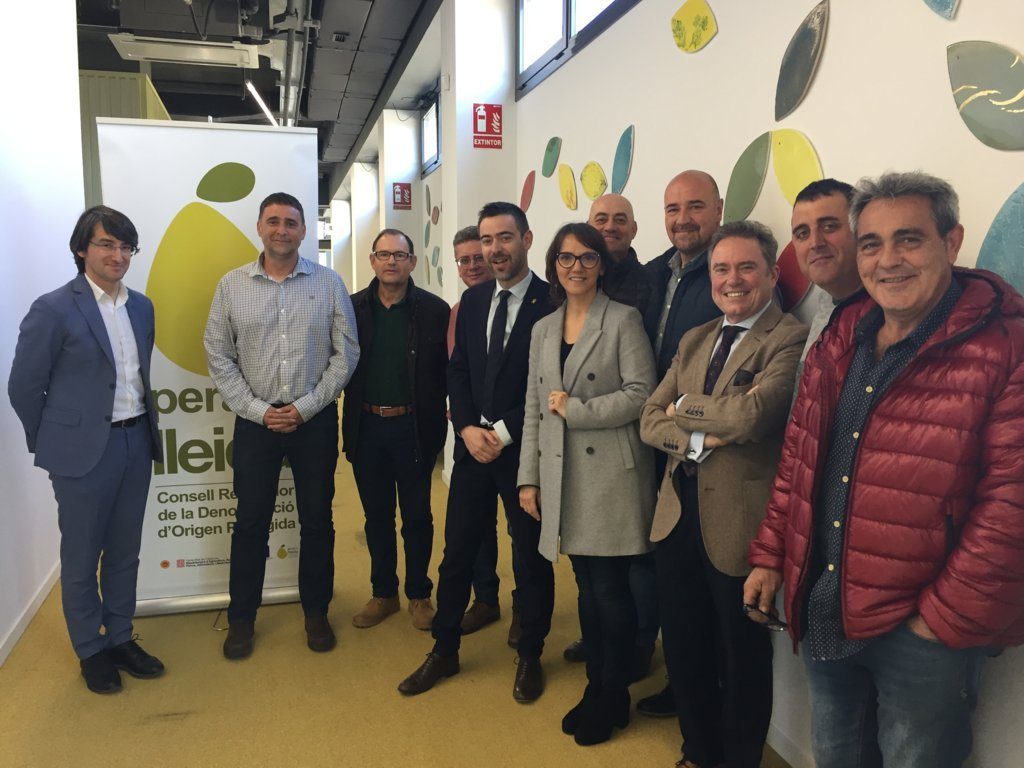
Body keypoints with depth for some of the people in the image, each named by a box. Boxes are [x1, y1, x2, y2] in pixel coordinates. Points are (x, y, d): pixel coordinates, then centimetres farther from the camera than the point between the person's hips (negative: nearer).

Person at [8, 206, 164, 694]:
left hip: (136, 442, 5)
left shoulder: (141, 307, 7)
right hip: (84, 451, -5)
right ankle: (90, 650, 27)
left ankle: (121, 638, 32)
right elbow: (23, 387, -5)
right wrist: (52, 445, 3)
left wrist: (144, 428, 14)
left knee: (125, 552, 16)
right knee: (82, 557, 10)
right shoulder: (53, 309, -11)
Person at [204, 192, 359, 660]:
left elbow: (346, 354, -2)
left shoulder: (328, 283, -1)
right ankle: (241, 617, 26)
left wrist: (305, 407, -9)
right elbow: (219, 358, 1)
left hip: (315, 419, 0)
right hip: (255, 420, 0)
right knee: (250, 522, 9)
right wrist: (258, 410, -8)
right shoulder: (232, 285, 1)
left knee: (317, 520, 10)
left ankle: (316, 613, 27)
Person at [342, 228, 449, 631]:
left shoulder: (434, 310, -6)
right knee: (376, 516, 15)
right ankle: (383, 593, 30)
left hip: (414, 427, -2)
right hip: (366, 427, 3)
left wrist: (432, 411, -12)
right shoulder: (353, 307, 2)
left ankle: (419, 594, 28)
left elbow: (448, 369, -7)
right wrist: (356, 409, -6)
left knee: (417, 515, 11)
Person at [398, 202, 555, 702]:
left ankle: (530, 656, 29)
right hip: (474, 446, 5)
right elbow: (458, 371, 9)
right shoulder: (472, 300, 9)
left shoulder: (551, 302, -9)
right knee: (456, 553, 12)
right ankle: (444, 652, 29)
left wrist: (503, 433, -13)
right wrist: (468, 428, -5)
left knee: (531, 557, 10)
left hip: (525, 449, -4)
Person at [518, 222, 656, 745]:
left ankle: (613, 699, 22)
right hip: (563, 478, 5)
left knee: (610, 590, 2)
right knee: (586, 587, 14)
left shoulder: (623, 320, -4)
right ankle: (595, 687, 30)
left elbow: (641, 392, -12)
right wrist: (529, 478, 8)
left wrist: (575, 410, -13)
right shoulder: (543, 329, 13)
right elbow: (534, 409, 12)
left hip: (610, 475, -5)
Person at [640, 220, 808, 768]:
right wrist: (700, 438, -15)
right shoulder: (693, 341, 11)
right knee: (683, 649, 20)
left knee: (742, 659, 14)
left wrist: (682, 407, -9)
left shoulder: (791, 340, -11)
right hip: (677, 517, 7)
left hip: (738, 523, -6)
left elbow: (751, 415, -26)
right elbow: (650, 420, 4)